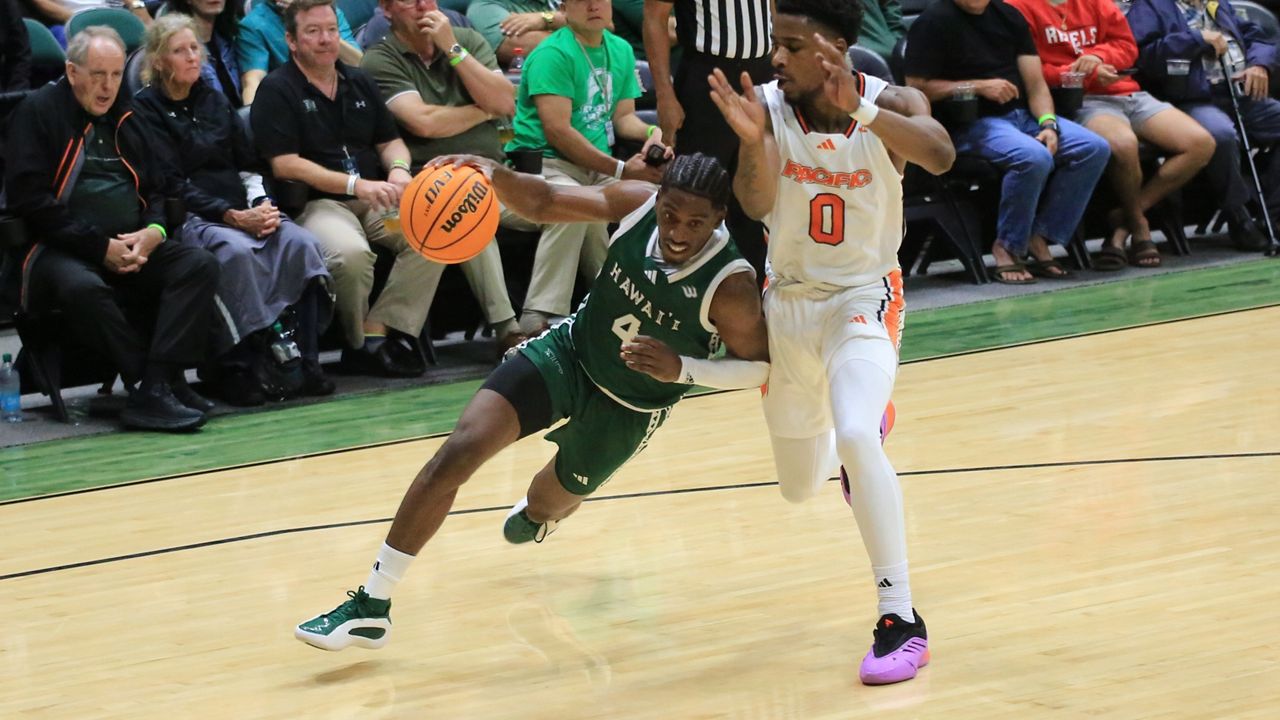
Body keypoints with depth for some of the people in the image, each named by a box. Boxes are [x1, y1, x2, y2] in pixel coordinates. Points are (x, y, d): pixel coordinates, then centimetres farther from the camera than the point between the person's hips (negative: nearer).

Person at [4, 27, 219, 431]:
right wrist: (101, 246, -14)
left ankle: (153, 390, -31)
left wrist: (153, 232, -3)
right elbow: (29, 199, -10)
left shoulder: (125, 120, 20)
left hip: (134, 249, 6)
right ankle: (162, 383, -34)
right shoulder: (38, 113, 0)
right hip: (61, 251, -6)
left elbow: (158, 190, 22)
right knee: (82, 288, -39)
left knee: (200, 265, -20)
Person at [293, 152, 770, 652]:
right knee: (458, 451, -16)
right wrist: (496, 176, -32)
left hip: (628, 409, -2)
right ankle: (371, 607, -9)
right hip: (569, 352, 2)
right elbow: (544, 203, -11)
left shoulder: (730, 286, -30)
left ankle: (537, 514, 65)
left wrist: (681, 369, -32)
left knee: (549, 504, 21)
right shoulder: (638, 203, -21)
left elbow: (760, 366, -17)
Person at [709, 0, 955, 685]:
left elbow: (939, 155, -36)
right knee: (798, 489, 17)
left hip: (863, 298, -3)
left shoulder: (891, 104, -15)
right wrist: (752, 140, -46)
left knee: (856, 437, -31)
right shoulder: (768, 107, -13)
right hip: (788, 300, 3)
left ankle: (902, 620, -23)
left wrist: (860, 112, -49)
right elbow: (756, 204, -26)